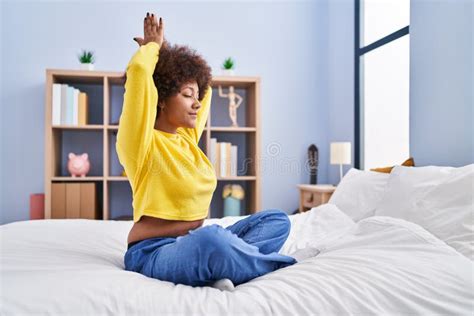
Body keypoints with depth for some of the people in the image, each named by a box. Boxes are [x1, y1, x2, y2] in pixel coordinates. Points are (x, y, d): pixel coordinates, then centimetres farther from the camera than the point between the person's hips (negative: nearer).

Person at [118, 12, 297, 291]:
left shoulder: (187, 137, 9)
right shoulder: (141, 143, -12)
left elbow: (204, 87, 23)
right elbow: (138, 70, -25)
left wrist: (165, 49, 18)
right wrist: (153, 45, -3)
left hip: (196, 244, 8)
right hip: (155, 252, -8)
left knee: (277, 220, 0)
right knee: (212, 238, -40)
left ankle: (218, 269, -23)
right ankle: (281, 266, -13)